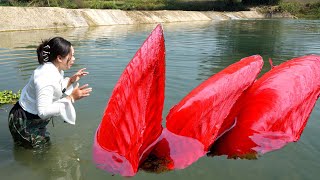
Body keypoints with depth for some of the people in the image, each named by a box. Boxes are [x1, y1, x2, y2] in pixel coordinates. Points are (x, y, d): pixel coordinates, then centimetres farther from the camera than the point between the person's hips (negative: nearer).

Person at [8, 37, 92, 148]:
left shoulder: (55, 70, -4)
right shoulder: (46, 77, -32)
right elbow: (43, 111, -37)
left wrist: (71, 80, -1)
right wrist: (71, 98, -36)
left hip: (34, 119, 9)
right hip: (24, 124, -9)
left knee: (46, 144, 27)